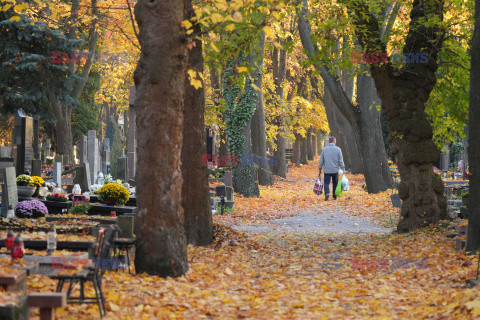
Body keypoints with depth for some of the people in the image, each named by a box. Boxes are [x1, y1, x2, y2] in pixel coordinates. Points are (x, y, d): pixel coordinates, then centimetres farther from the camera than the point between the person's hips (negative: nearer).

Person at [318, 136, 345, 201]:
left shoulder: (324, 149, 2)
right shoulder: (337, 149, -3)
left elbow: (321, 161, 5)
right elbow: (341, 161, -2)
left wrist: (319, 169, 12)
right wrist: (343, 169, 6)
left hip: (327, 170, 0)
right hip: (335, 170, 0)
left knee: (326, 182, 3)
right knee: (335, 183, 14)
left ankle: (327, 193, -22)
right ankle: (334, 196, 18)